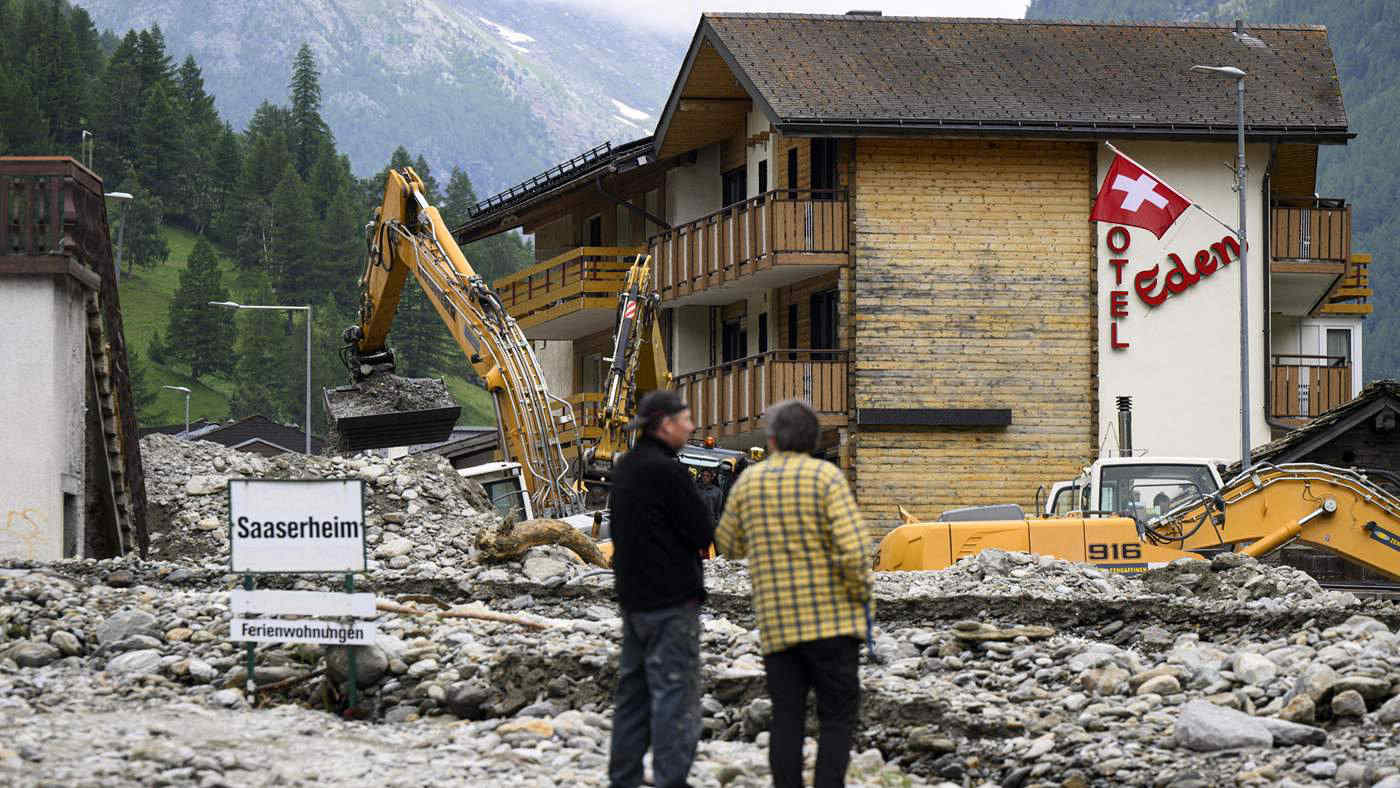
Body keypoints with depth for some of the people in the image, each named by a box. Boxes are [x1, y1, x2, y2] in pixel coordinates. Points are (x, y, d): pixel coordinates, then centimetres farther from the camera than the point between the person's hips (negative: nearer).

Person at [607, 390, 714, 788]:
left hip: (632, 597, 9)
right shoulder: (667, 472, -18)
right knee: (675, 692, -5)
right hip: (671, 600, -9)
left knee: (633, 688, 14)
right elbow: (703, 534, -16)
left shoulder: (625, 468, 10)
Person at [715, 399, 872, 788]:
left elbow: (729, 545, 19)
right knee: (837, 717, 1)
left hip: (776, 624, 3)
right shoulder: (827, 477, -7)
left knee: (786, 717, 7)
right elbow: (852, 548, -17)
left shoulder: (749, 481, 5)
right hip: (831, 620, -3)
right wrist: (861, 597, -3)